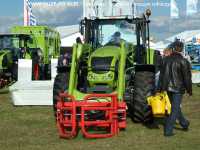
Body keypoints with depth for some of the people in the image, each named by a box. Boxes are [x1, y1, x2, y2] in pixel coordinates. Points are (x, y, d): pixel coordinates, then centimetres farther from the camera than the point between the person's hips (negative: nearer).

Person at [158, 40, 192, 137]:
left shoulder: (166, 59, 3)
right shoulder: (183, 61, -15)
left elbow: (161, 74, 7)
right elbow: (187, 77, -12)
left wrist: (161, 88, 14)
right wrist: (189, 90, 0)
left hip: (168, 88, 6)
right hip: (178, 88, -6)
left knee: (176, 107, 21)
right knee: (174, 109, 1)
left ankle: (184, 123, 39)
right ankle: (168, 130, 1)